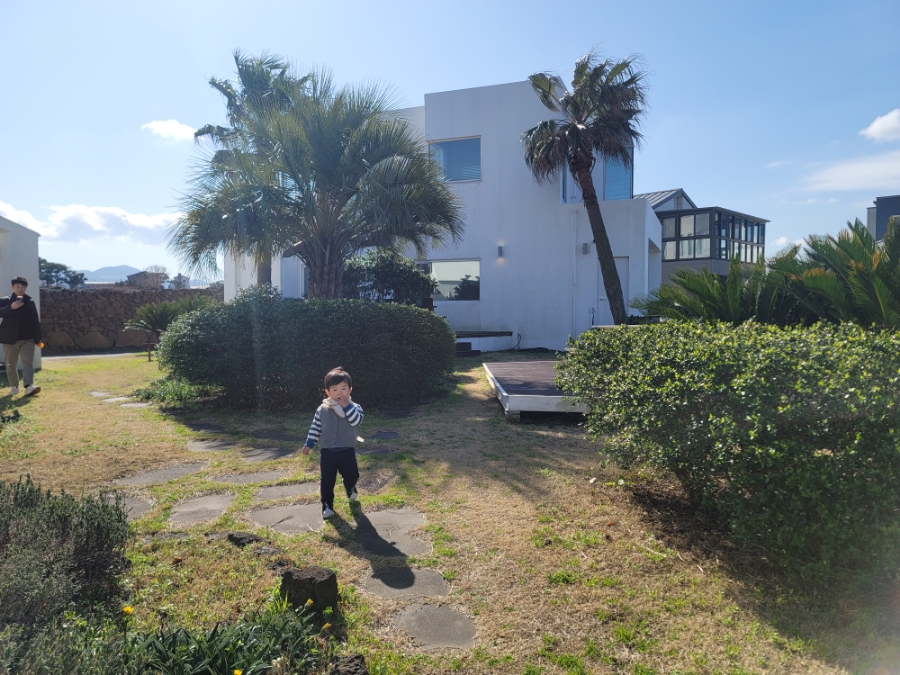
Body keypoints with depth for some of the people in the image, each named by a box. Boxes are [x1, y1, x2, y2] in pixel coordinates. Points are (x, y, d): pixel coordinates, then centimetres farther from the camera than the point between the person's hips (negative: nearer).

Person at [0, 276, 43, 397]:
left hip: (27, 338, 0)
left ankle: (29, 386, -22)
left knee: (28, 362, -12)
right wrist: (11, 307, -31)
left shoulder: (30, 302, 5)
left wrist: (38, 339, 3)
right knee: (11, 364, 9)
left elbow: (36, 321, 6)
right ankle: (14, 386, 23)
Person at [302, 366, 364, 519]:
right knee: (327, 480, 2)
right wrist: (309, 444, 7)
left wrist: (347, 406, -23)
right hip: (327, 451, 0)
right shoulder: (322, 410, 0)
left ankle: (350, 489, 45)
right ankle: (327, 505, 16)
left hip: (347, 450, 0)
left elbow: (356, 421, -23)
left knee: (352, 475, 12)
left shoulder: (354, 407, -4)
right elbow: (315, 428, 7)